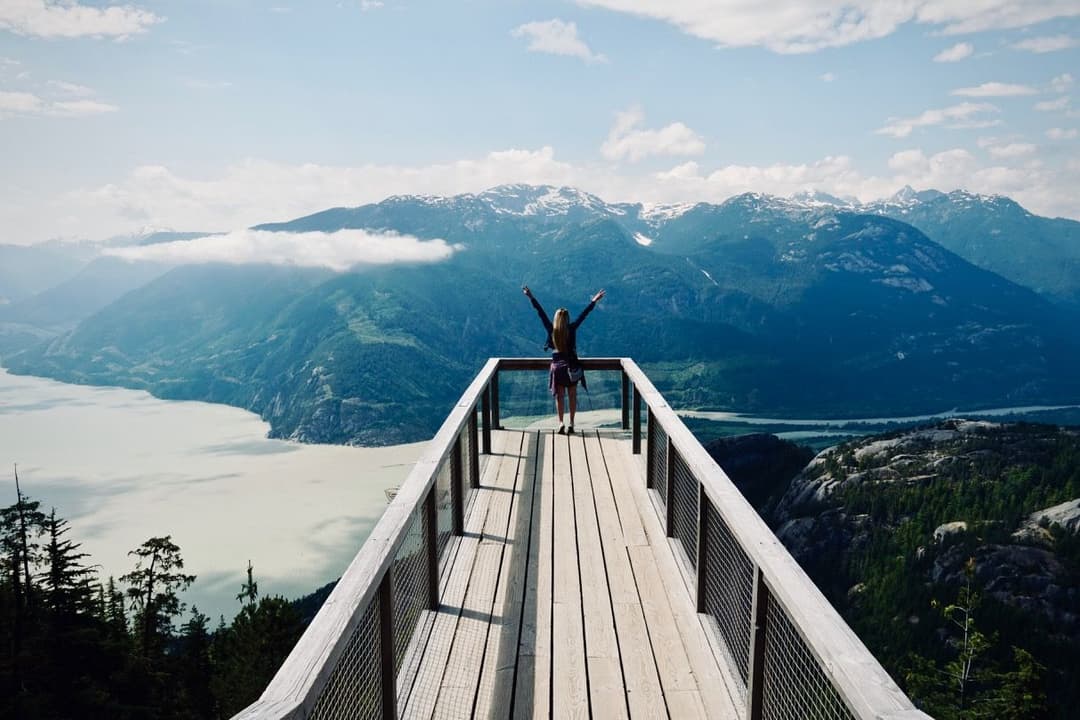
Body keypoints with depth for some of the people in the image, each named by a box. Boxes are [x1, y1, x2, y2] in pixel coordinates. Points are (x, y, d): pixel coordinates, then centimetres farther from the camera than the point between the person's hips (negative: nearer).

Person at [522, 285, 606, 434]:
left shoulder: (551, 329, -8)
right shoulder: (572, 329, -10)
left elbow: (541, 313, -6)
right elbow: (583, 315, -7)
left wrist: (531, 297, -4)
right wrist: (593, 302, -2)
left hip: (557, 366, 0)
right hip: (572, 366, 0)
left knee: (559, 396, 10)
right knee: (572, 395, 10)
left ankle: (561, 422, 0)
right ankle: (571, 423, 11)